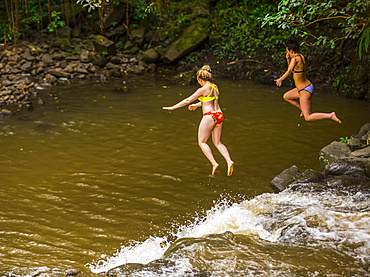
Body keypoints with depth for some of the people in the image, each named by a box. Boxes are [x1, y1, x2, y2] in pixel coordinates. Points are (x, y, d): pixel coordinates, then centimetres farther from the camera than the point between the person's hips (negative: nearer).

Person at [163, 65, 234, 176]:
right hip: (219, 116, 7)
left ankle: (214, 163, -7)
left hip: (209, 117, -7)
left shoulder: (203, 89, -11)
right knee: (217, 143, 14)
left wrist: (172, 107, 1)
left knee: (202, 142, 7)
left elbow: (188, 101, -8)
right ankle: (229, 161, -6)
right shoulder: (215, 87, 11)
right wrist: (197, 105, 41)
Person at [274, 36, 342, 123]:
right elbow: (291, 70, 17)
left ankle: (330, 115, -10)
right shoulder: (301, 56, 3)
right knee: (286, 96, 27)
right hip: (307, 87, 9)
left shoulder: (295, 58, -23)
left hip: (304, 91, -9)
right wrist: (288, 59, 2)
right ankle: (303, 109, 28)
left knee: (308, 118, -5)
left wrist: (280, 79, -1)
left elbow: (289, 71, -14)